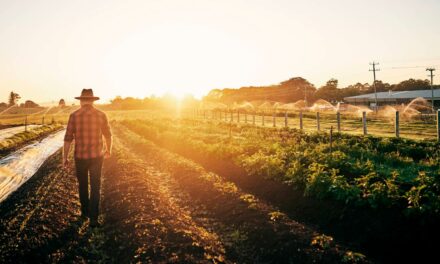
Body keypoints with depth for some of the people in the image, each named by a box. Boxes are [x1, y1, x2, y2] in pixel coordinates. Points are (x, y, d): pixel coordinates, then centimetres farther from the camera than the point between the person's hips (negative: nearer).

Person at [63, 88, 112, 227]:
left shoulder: (74, 116, -8)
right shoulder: (101, 115, -5)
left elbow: (68, 138, -8)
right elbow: (108, 135, 6)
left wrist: (65, 157, 0)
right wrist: (108, 149, 24)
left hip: (80, 156, 0)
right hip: (96, 156, 0)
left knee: (82, 185, 21)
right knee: (95, 188, 5)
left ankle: (85, 211, 36)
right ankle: (93, 218, 0)